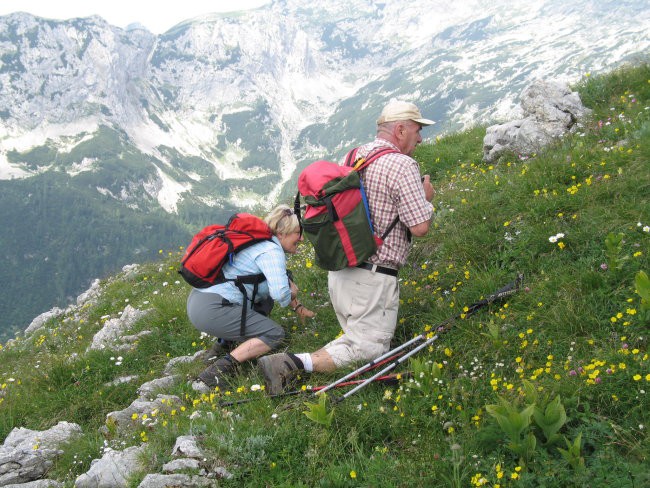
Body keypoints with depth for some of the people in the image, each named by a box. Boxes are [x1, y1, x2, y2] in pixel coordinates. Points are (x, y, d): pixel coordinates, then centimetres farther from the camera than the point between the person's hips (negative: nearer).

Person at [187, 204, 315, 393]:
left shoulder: (263, 243, 19)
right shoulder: (272, 251, -12)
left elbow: (279, 279, 34)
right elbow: (280, 293, -26)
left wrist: (298, 307, 32)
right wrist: (291, 295, -3)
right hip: (210, 310, -10)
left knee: (266, 294, 22)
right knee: (275, 334, -6)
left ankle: (227, 340, 16)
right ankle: (219, 369, -19)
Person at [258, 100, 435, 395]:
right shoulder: (402, 165, -13)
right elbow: (420, 227, -17)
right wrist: (427, 200, 5)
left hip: (339, 268, 8)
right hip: (373, 277, -8)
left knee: (357, 336, 21)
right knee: (370, 351, 1)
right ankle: (293, 364, -15)